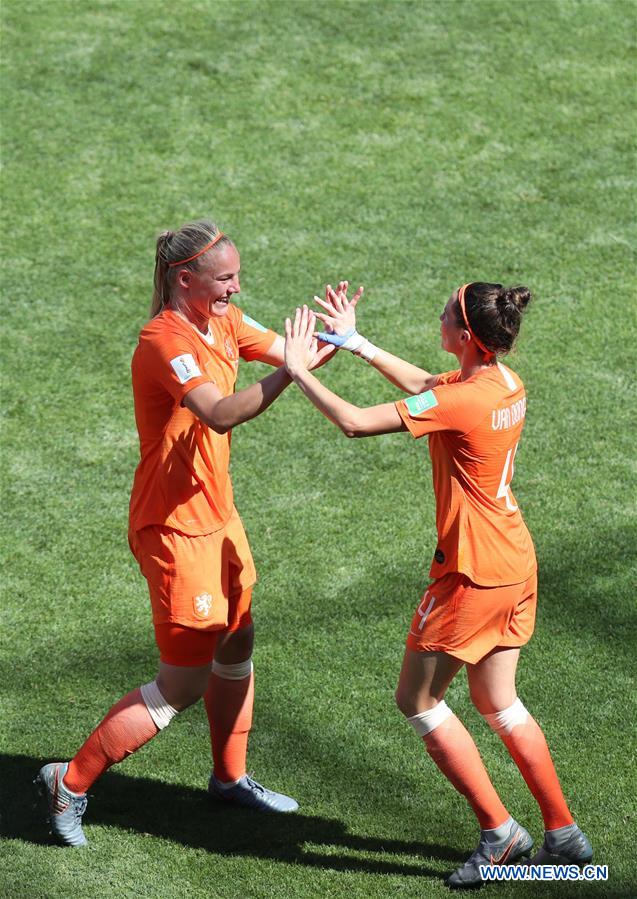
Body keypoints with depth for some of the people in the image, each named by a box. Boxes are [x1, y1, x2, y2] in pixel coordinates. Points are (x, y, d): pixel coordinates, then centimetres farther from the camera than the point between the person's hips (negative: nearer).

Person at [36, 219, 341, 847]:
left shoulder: (224, 322, 4)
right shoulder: (165, 341, -24)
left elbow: (289, 352, 2)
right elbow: (220, 415, -38)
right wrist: (289, 369, -46)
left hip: (216, 514, 9)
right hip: (174, 526, -9)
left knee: (237, 643, 21)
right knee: (185, 684, -4)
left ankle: (230, 777, 40)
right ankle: (70, 782, 8)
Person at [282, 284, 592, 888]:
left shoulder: (462, 402, -25)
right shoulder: (505, 384, 1)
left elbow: (355, 423, -24)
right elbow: (424, 385, 19)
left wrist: (299, 369, -11)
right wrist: (355, 342, 16)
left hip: (473, 572, -9)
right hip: (514, 563, 9)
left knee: (417, 699, 7)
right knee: (498, 704, 19)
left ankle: (498, 831, 9)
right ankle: (563, 834, 23)